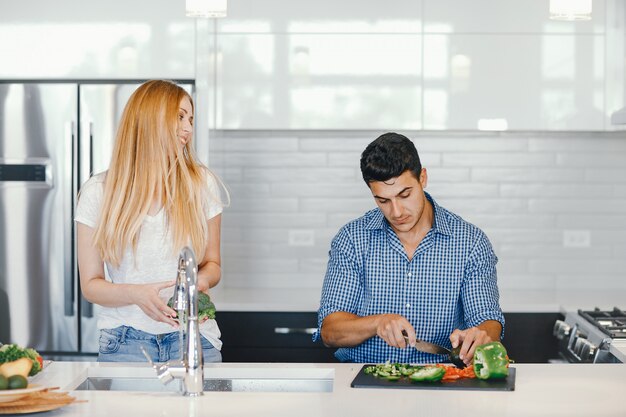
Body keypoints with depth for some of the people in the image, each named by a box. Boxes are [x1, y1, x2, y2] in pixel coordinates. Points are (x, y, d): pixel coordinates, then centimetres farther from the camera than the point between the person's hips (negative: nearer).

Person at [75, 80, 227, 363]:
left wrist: (202, 280, -12)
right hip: (125, 339, -1)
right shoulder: (98, 192, -1)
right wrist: (136, 294, -19)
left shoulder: (202, 183, 3)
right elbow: (90, 284, 1)